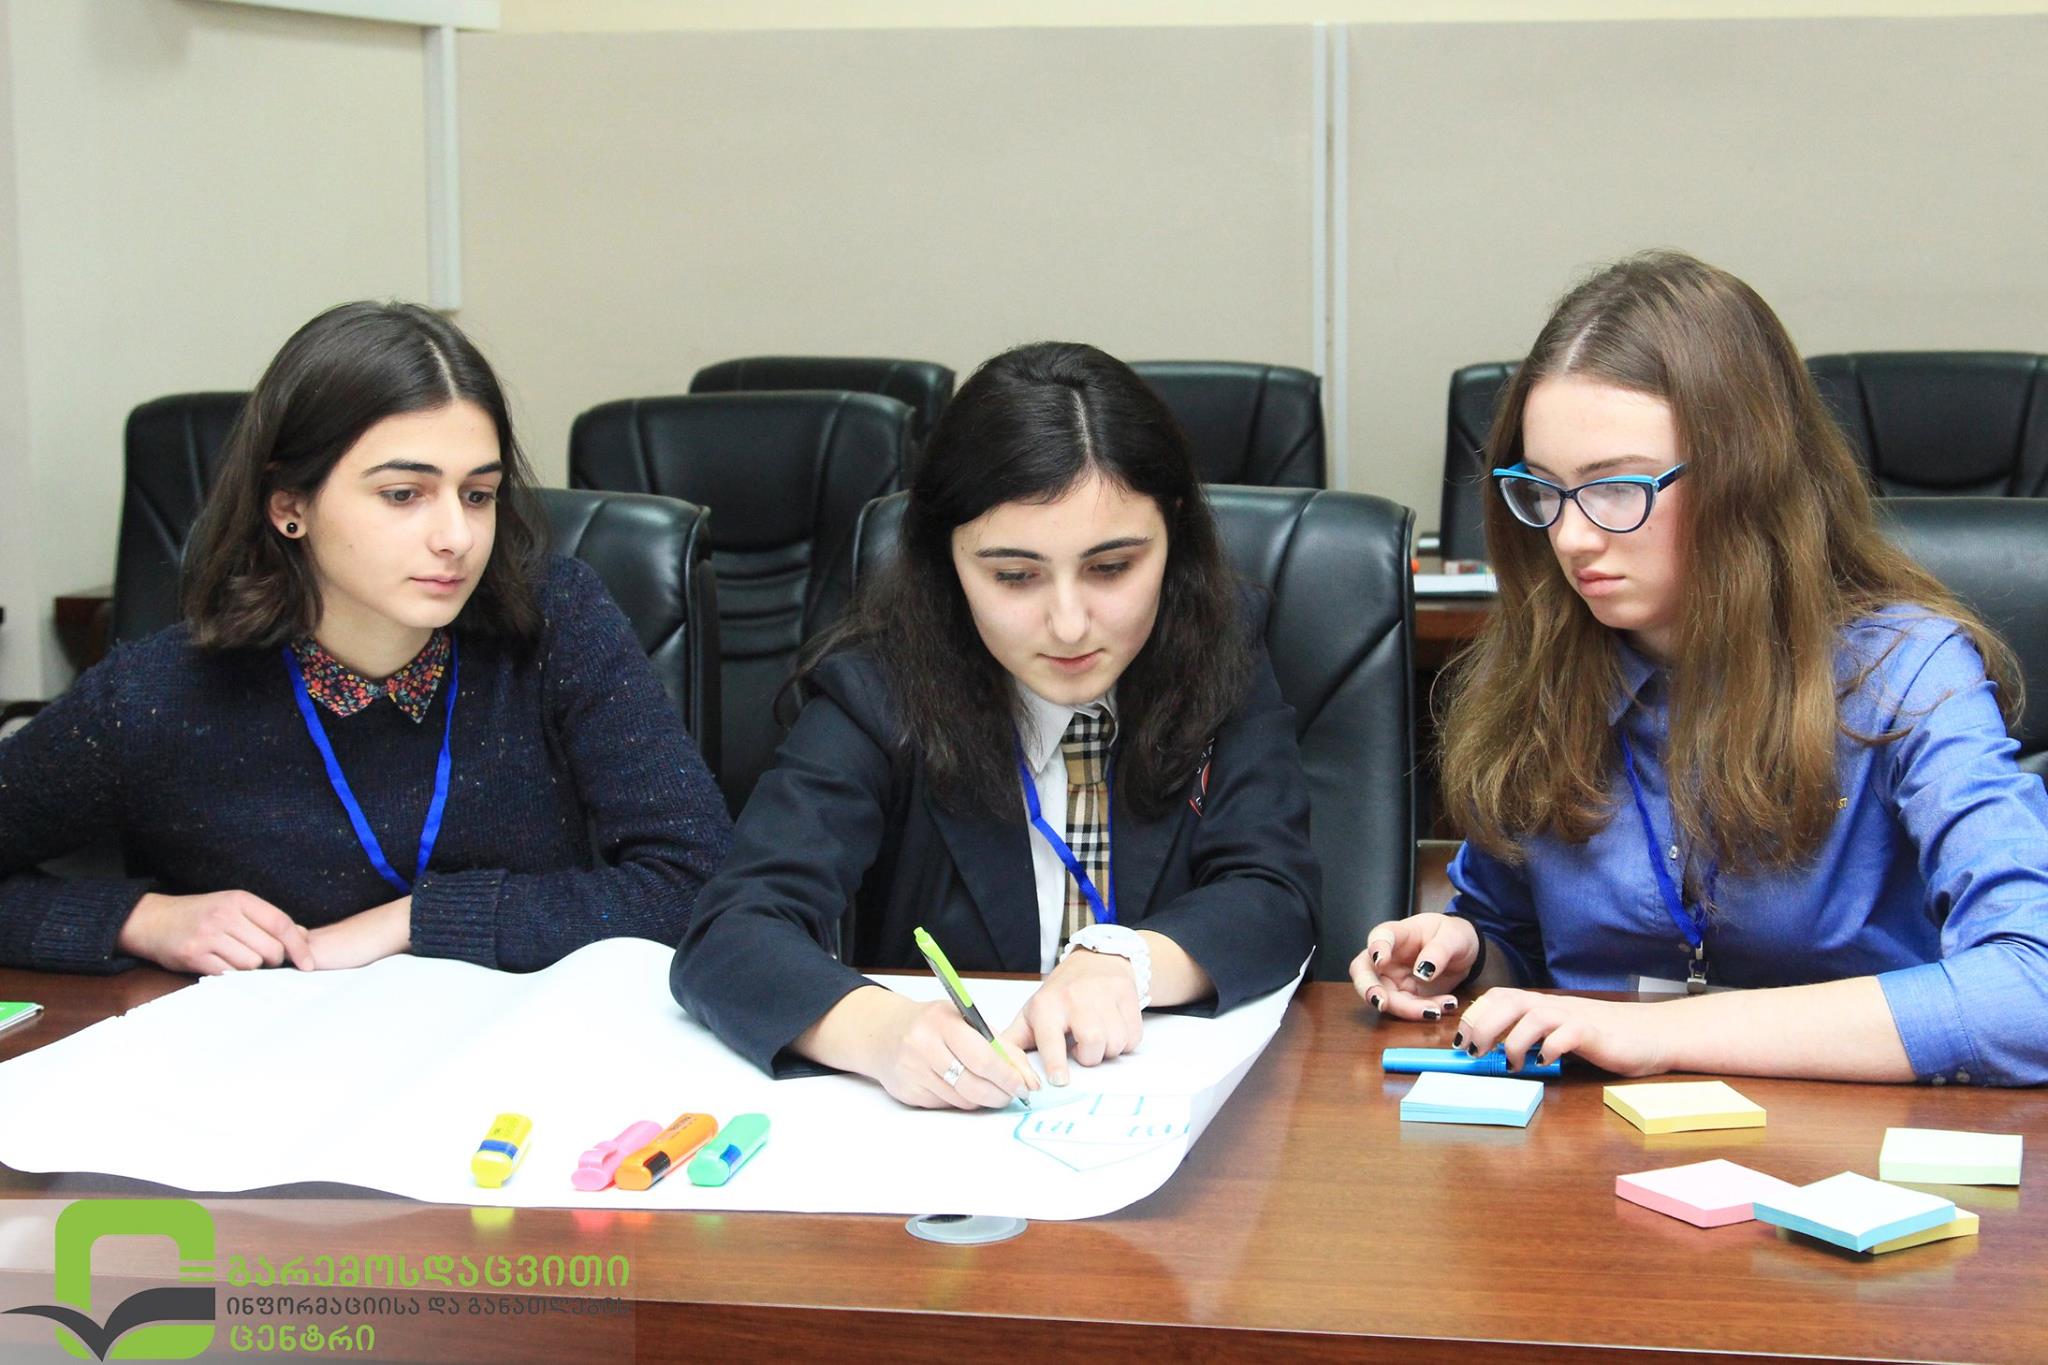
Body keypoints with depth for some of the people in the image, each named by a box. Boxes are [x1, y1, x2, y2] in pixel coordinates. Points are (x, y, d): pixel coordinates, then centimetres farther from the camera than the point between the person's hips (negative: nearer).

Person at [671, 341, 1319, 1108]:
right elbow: (728, 935, -18)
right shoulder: (878, 691, -9)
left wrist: (1123, 959, -26)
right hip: (929, 1137, -1)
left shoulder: (1219, 655, -1)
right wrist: (879, 1031, -38)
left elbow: (1276, 900, -5)